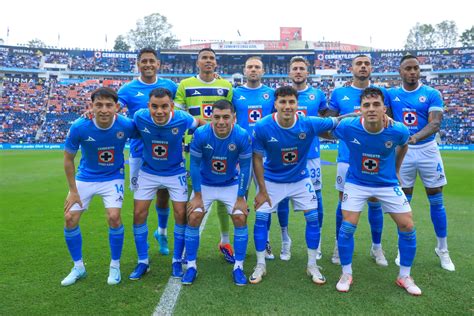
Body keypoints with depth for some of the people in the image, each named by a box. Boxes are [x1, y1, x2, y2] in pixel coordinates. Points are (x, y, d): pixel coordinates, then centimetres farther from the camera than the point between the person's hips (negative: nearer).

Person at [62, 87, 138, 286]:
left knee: (114, 217, -17)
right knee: (70, 219, -2)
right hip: (85, 178, 2)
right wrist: (73, 191, -6)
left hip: (113, 177, -1)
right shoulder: (79, 127, -23)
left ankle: (115, 266, 8)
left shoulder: (126, 125, -25)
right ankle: (78, 267, 21)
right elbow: (68, 159, -8)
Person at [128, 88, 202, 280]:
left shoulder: (183, 119, -26)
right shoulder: (139, 117, -22)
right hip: (148, 172, 2)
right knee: (139, 214, -1)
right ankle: (143, 262, 17)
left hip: (175, 173, -1)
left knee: (181, 214, -3)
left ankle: (177, 262, 16)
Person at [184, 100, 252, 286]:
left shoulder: (242, 136, -25)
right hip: (204, 184, 0)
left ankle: (238, 267, 8)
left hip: (232, 184, 0)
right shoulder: (200, 134, -25)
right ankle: (191, 266, 9)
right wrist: (197, 195, -10)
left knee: (240, 218, -9)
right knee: (193, 218, -9)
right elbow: (195, 165, -13)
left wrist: (241, 198, -10)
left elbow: (245, 168, -13)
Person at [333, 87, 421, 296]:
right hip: (356, 183, -1)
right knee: (347, 226, -9)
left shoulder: (398, 131, -21)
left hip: (388, 184, 2)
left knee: (407, 227, -1)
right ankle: (346, 274, 14)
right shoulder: (347, 127, -25)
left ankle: (404, 276, 22)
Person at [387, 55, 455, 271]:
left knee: (436, 201, 6)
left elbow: (435, 123, -16)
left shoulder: (432, 94, -4)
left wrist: (415, 137, -34)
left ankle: (442, 249, 23)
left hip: (427, 150, -1)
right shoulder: (392, 94, 2)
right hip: (402, 151, 1)